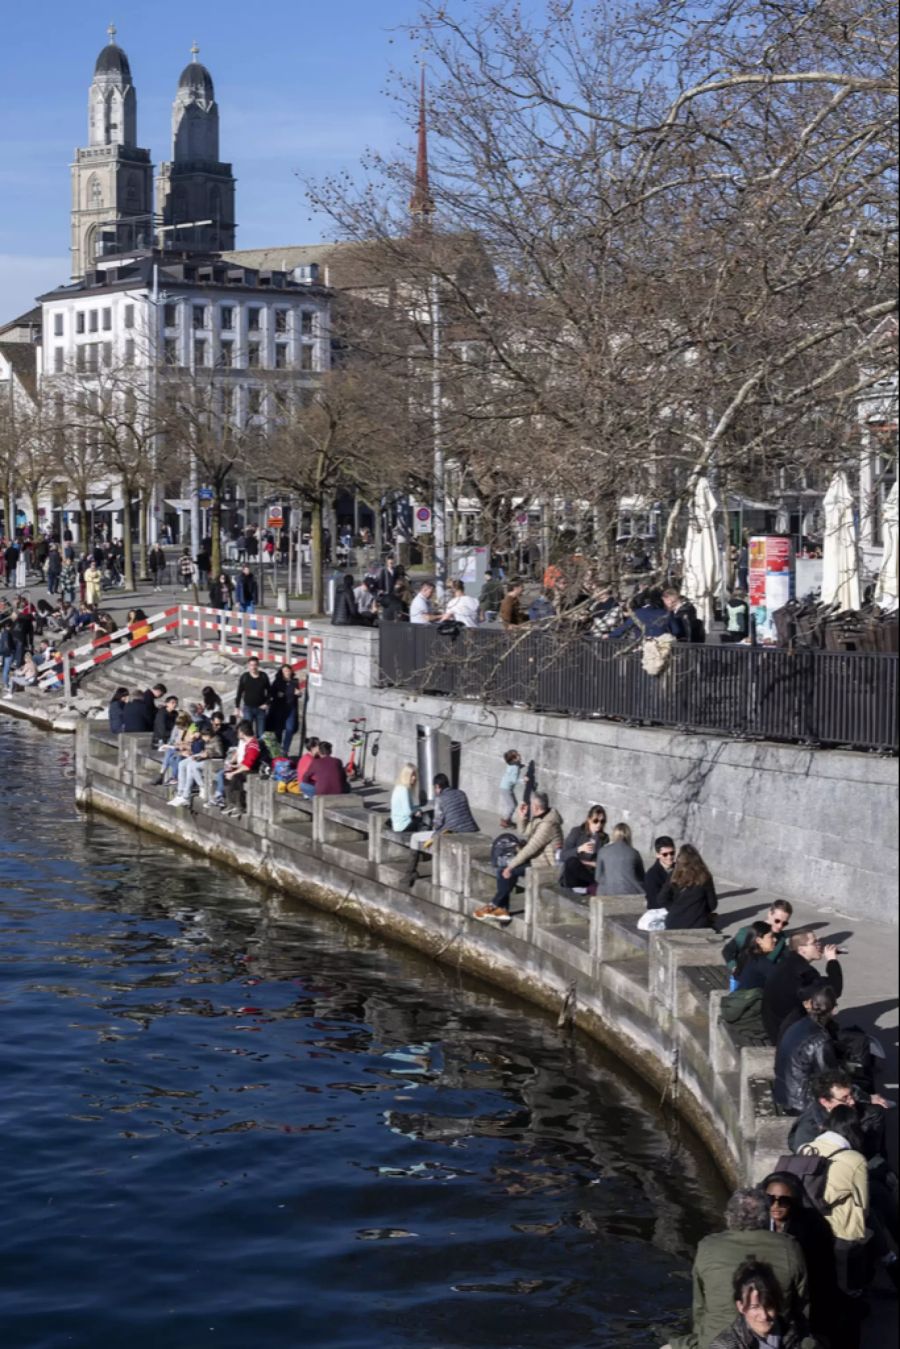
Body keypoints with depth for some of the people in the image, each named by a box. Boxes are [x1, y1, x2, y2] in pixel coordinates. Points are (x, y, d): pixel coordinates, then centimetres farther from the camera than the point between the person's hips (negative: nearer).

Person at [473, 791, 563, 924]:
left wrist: (511, 866, -19)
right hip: (536, 858, 10)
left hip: (545, 864, -10)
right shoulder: (538, 819, 9)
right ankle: (502, 910, -6)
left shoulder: (547, 825, -23)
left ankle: (495, 906, 1)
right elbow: (526, 838, 20)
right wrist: (522, 818, 7)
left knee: (510, 872, -17)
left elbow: (530, 848, -24)